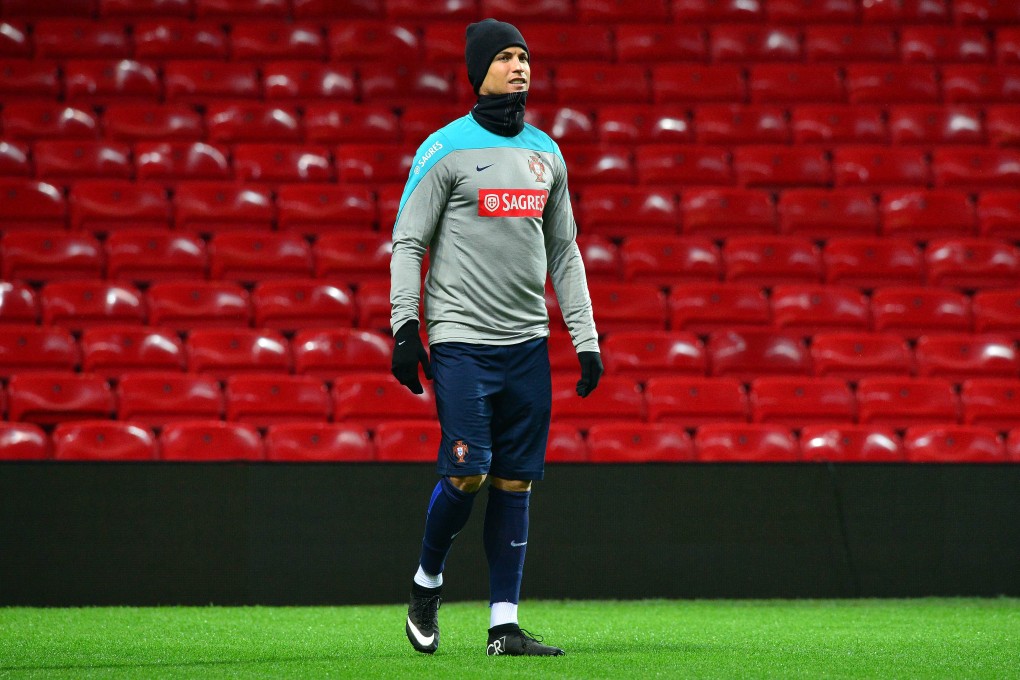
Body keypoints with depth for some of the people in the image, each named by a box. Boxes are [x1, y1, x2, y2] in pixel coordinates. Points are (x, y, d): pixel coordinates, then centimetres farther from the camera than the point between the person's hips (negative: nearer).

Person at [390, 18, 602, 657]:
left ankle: (505, 625, 5)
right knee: (468, 473, -12)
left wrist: (587, 338, 12)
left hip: (528, 342, 5)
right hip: (462, 340, -5)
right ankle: (427, 583, 13)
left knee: (516, 483, 2)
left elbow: (564, 251, 17)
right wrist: (405, 329, -12)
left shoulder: (546, 151, 13)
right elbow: (409, 243, -3)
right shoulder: (446, 148, -4)